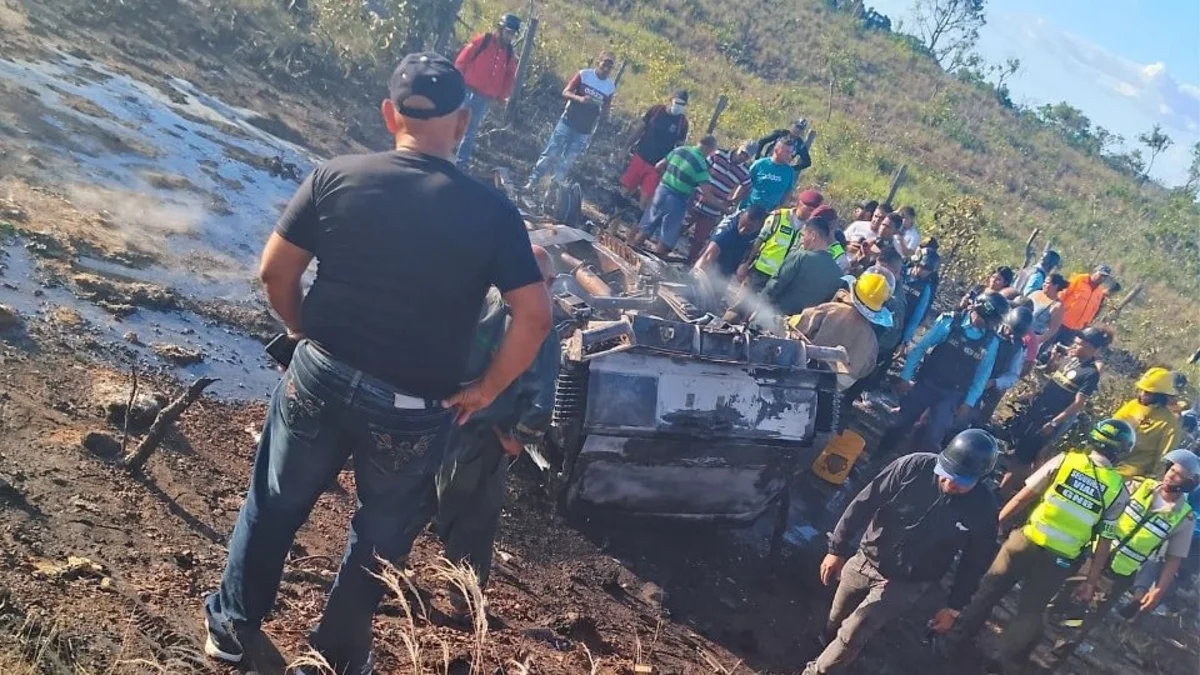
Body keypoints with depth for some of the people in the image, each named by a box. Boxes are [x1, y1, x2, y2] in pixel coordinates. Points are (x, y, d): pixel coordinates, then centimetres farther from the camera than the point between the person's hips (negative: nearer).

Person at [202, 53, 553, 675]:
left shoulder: (335, 176, -7)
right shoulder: (492, 212, -10)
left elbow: (275, 273, -2)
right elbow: (535, 316, -12)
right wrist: (486, 389, -1)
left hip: (320, 377, 2)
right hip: (413, 411, -1)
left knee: (274, 504, 24)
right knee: (382, 534, 21)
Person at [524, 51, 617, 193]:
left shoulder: (610, 87, 0)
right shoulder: (584, 75, -5)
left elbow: (605, 113, 8)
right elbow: (565, 92, -7)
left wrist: (604, 113, -17)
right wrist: (580, 98, -26)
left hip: (584, 132, 2)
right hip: (567, 123, -1)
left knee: (566, 163, 4)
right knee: (550, 153, -2)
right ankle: (532, 182, 5)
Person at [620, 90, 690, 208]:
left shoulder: (682, 123, -6)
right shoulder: (656, 110, -3)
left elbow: (679, 146, 1)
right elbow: (640, 128, 5)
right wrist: (626, 147, 4)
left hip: (657, 164, -2)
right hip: (640, 156, 2)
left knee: (646, 197, -4)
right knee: (626, 189, 8)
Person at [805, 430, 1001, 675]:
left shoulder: (984, 510, -20)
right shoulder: (915, 466, -23)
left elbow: (974, 563, -4)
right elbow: (865, 504, -14)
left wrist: (954, 607, 2)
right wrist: (837, 549, -11)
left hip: (905, 584, -2)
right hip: (864, 561, 2)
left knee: (850, 636, -6)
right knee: (836, 623, 22)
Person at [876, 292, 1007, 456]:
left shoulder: (992, 342, -6)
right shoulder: (950, 321, -12)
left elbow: (982, 374, 3)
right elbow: (921, 347, -8)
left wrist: (968, 402, 1)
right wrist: (905, 376, -9)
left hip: (951, 395, 1)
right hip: (925, 383, -1)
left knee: (932, 437, 2)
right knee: (901, 422, 12)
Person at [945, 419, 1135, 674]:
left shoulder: (1064, 460, -8)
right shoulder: (1119, 491, -5)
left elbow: (1024, 497, -6)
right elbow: (1105, 542, -1)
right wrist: (1091, 580, 7)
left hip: (1026, 542, 0)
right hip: (1060, 561, 1)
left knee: (988, 592, 17)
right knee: (1031, 612, 18)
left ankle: (955, 642, 28)